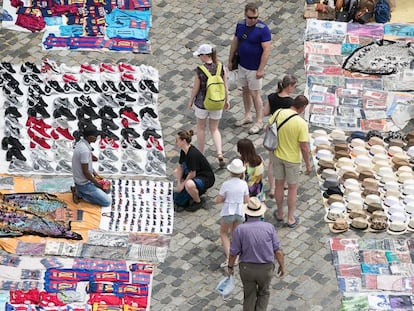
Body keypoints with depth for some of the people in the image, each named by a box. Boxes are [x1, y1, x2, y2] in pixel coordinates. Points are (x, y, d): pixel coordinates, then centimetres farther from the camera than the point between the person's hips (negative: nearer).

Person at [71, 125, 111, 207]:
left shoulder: (81, 143, 2)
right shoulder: (85, 150, -29)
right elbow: (85, 172, -24)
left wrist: (95, 174, 9)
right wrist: (97, 183, -10)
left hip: (80, 180, 10)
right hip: (85, 184, -10)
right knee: (107, 202, -9)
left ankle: (79, 191, 12)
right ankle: (80, 193, -4)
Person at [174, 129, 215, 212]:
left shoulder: (192, 154, -29)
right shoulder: (184, 151, -2)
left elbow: (192, 174, -26)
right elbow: (180, 167, 4)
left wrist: (182, 185, -15)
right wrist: (179, 183, -5)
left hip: (207, 178, -10)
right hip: (197, 175, 10)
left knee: (189, 185, -38)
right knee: (176, 172, 19)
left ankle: (198, 202, -7)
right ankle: (198, 190, 14)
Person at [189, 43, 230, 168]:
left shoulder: (200, 70, -20)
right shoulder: (221, 67, -11)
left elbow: (195, 89, -11)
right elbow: (225, 86, -2)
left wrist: (190, 101, 6)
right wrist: (226, 100, 12)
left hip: (202, 103, -3)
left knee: (201, 128, 20)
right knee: (214, 129, 19)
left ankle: (200, 154, 32)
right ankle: (220, 154, 1)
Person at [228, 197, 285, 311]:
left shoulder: (240, 229, -17)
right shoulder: (269, 227, -14)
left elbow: (233, 252, -9)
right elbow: (278, 251, -9)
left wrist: (230, 266, 8)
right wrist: (282, 266, 8)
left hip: (246, 268, 0)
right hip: (265, 269, 0)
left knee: (249, 296, 21)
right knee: (264, 293, 26)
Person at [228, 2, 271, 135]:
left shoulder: (263, 29, -21)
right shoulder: (240, 25, -1)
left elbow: (266, 50, -21)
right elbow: (235, 42, 10)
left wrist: (261, 69, -22)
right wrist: (230, 60, 13)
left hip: (254, 69, -6)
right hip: (242, 65, 6)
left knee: (254, 94, 1)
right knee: (245, 91, 18)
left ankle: (259, 122, 13)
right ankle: (248, 116, 35)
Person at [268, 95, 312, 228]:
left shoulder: (278, 113, -13)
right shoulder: (301, 123, -26)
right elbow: (304, 147, -21)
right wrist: (308, 164, -8)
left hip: (278, 155, 4)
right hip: (293, 159, -4)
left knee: (279, 184, 21)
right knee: (292, 188, 13)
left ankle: (279, 213, 36)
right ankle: (291, 219, 23)